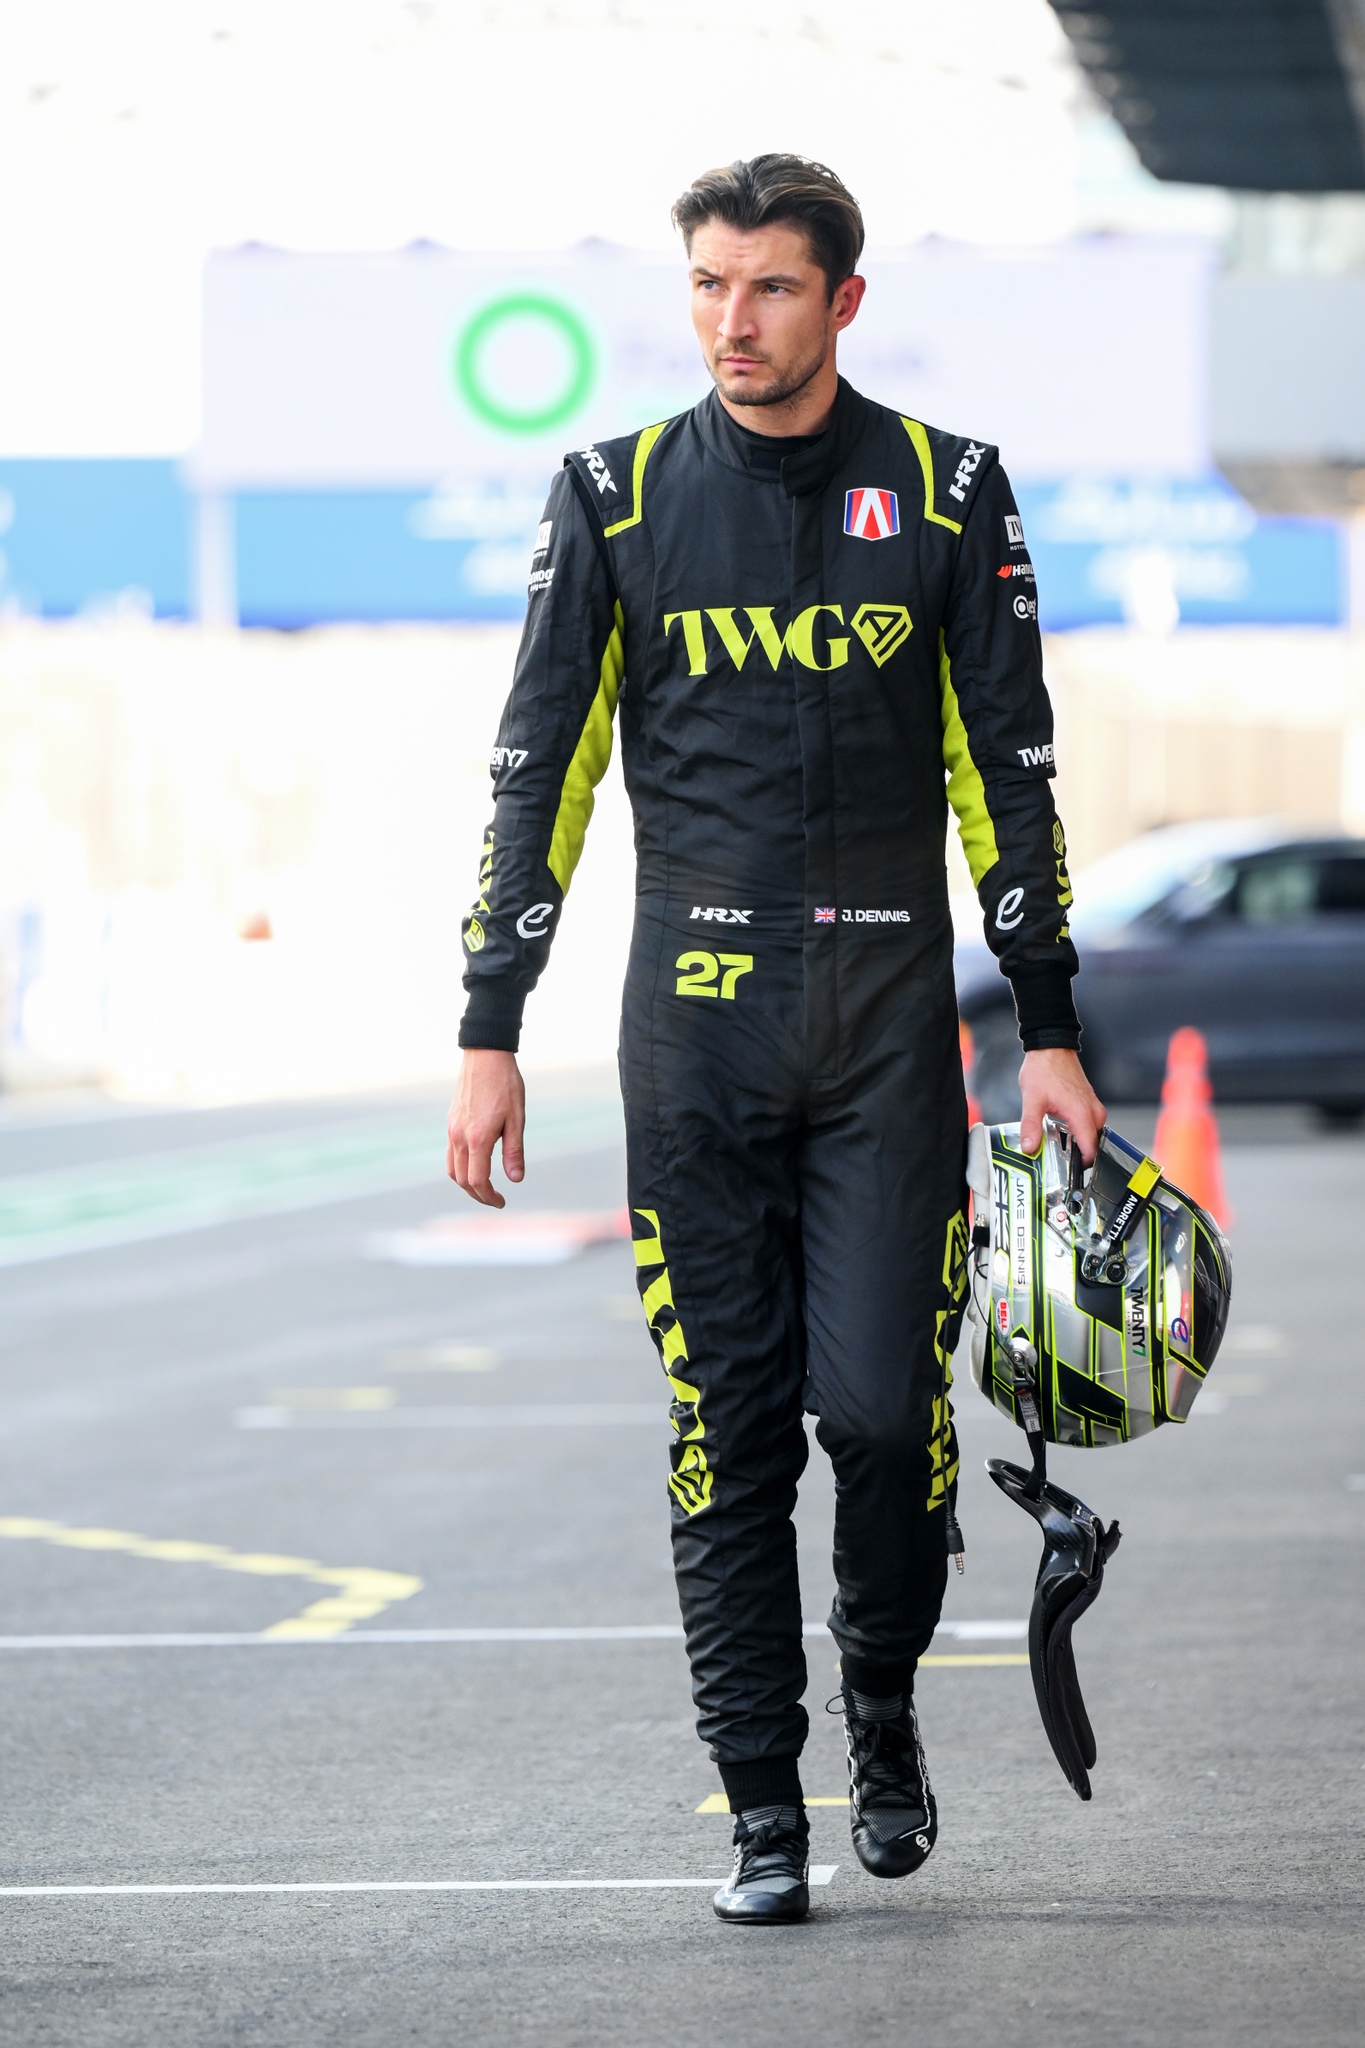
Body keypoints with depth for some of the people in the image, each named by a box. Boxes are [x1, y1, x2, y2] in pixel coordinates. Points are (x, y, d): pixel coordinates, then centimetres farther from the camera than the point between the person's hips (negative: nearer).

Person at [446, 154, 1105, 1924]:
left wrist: (1049, 1027, 3)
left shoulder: (946, 491, 4)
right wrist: (491, 1033, 1)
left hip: (890, 1016, 0)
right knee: (728, 1425, 0)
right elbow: (539, 771, 6)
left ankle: (884, 1703, 19)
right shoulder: (620, 497, 4)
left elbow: (1008, 772, 7)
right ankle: (763, 1810, 7)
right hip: (697, 1016, 1)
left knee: (881, 1401, -8)